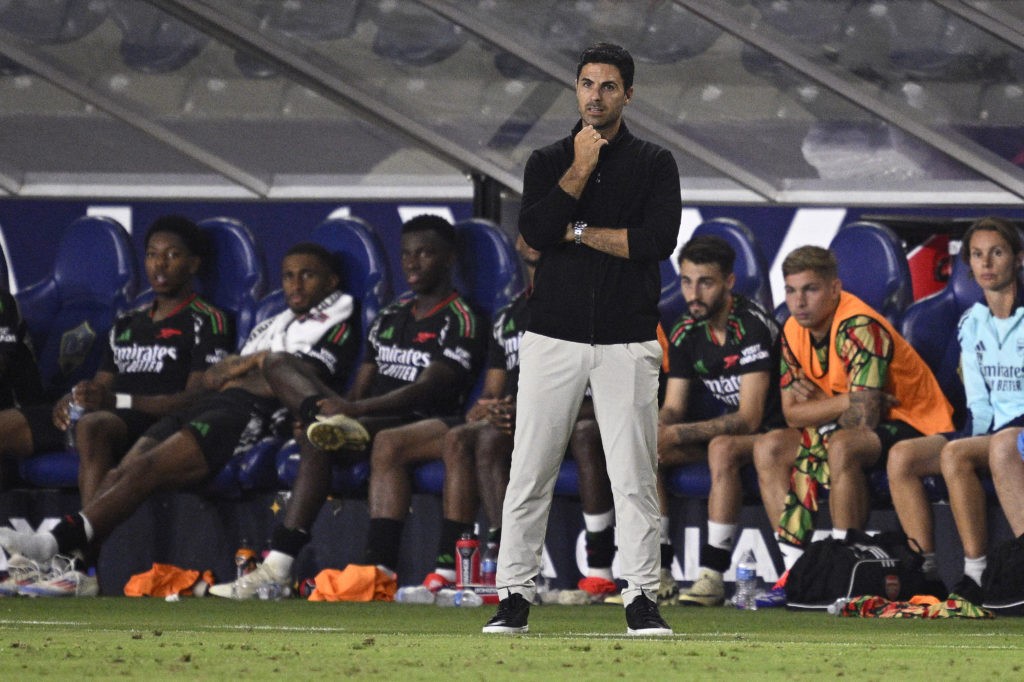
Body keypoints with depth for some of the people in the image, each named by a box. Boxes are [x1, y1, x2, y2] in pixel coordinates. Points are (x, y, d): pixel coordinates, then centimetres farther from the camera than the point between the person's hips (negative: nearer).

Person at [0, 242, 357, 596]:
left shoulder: (334, 328, 12)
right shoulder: (268, 327, 37)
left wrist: (230, 372, 8)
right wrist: (251, 363, 5)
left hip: (248, 413, -8)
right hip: (204, 407, 8)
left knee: (144, 470, -29)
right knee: (120, 473, -20)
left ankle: (55, 544, -45)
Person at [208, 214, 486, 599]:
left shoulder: (459, 322, -3)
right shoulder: (391, 317, 23)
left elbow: (428, 389, -16)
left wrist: (355, 408, -27)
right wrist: (338, 407, -5)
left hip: (415, 422, -8)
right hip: (367, 420, 8)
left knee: (316, 441, -36)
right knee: (277, 365, -2)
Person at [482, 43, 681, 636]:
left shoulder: (655, 164, 5)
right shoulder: (548, 162, 9)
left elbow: (659, 240, -11)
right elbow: (536, 232, -9)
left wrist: (580, 233, -8)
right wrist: (582, 168, -11)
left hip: (628, 342, -1)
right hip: (555, 337, 1)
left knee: (635, 476, -2)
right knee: (530, 473, -1)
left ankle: (642, 599, 3)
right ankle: (515, 596, 5)